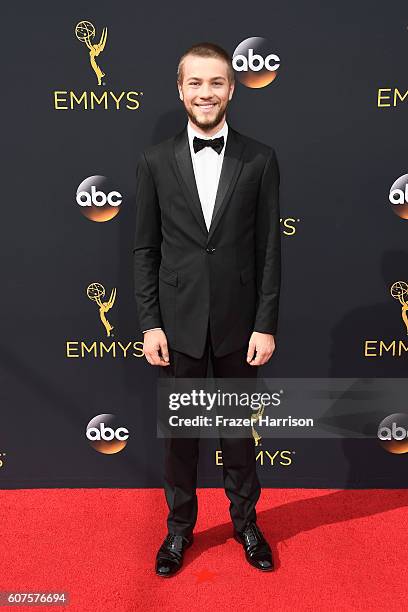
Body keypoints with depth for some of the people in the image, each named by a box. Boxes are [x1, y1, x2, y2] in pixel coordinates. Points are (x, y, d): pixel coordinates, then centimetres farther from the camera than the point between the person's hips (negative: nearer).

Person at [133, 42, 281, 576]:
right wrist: (150, 324, -4)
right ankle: (180, 526, 36)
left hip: (239, 321, 0)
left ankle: (246, 522, 37)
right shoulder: (155, 161, 1)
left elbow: (269, 248, -1)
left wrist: (266, 324, -5)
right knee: (180, 430, 14)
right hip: (178, 322, 1)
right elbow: (145, 249, 1)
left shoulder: (260, 160, 0)